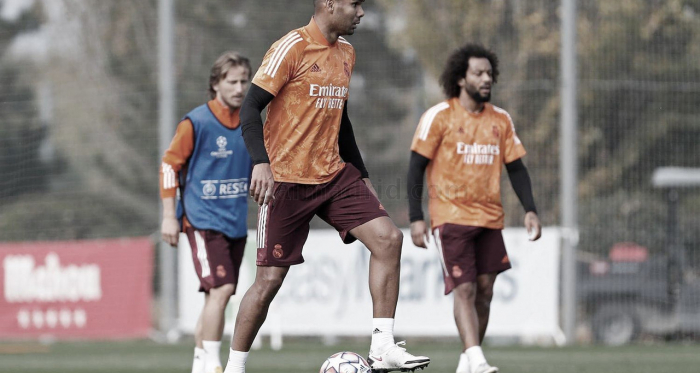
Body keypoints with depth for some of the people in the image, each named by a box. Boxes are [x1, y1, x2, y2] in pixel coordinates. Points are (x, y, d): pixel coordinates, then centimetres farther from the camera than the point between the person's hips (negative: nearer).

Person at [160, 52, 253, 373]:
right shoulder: (196, 123, -8)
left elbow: (258, 172, 23)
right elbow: (169, 165, -5)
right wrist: (169, 215, -8)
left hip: (236, 224, 6)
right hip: (204, 222, -6)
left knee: (218, 295, 8)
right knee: (220, 288, -20)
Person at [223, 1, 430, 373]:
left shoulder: (345, 52, 12)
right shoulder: (292, 48, -12)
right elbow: (250, 108, -16)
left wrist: (361, 174, 21)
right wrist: (261, 162, -29)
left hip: (334, 174, 7)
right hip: (286, 181, -7)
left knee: (387, 237, -11)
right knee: (269, 279, -4)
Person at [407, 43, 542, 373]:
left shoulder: (500, 120, 10)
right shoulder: (439, 117, -4)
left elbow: (516, 168, 14)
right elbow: (416, 167, -4)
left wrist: (529, 210, 1)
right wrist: (416, 218, -10)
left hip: (490, 218, 5)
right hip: (451, 217, -5)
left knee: (484, 290, 4)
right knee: (464, 289, -14)